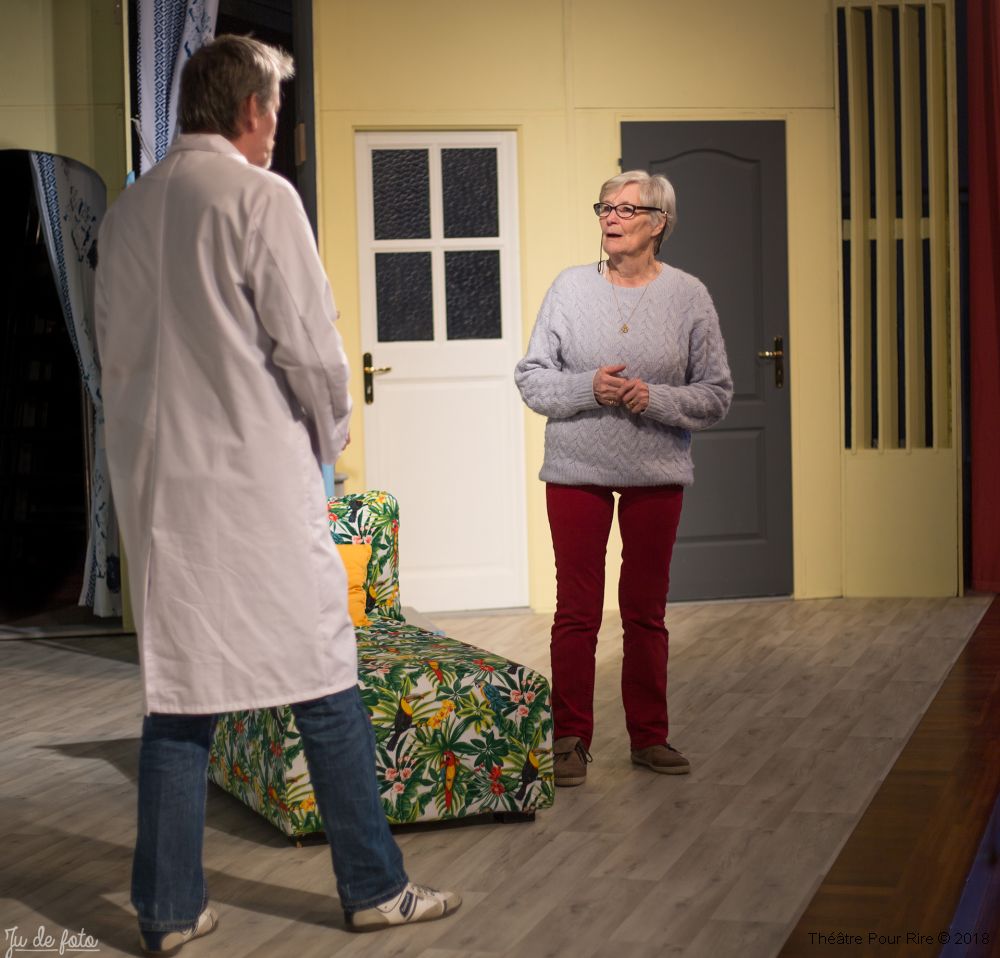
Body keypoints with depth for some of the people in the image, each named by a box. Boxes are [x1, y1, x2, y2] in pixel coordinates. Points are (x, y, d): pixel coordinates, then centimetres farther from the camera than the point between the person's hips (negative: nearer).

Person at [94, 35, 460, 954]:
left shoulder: (126, 212, 10)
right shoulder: (258, 196, -9)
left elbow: (116, 353, 13)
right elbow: (309, 344, -11)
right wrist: (330, 434, 5)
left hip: (158, 487, 6)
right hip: (256, 476, -6)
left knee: (176, 694, 10)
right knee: (325, 687, 4)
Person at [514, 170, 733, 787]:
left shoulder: (688, 296, 1)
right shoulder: (570, 287, 2)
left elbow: (716, 395, 1)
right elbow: (531, 376, 2)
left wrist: (656, 399, -15)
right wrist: (587, 389, -15)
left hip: (656, 477, 1)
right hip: (577, 473, 0)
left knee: (647, 613, 9)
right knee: (576, 611, 2)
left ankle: (649, 736, 21)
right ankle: (571, 739, 12)